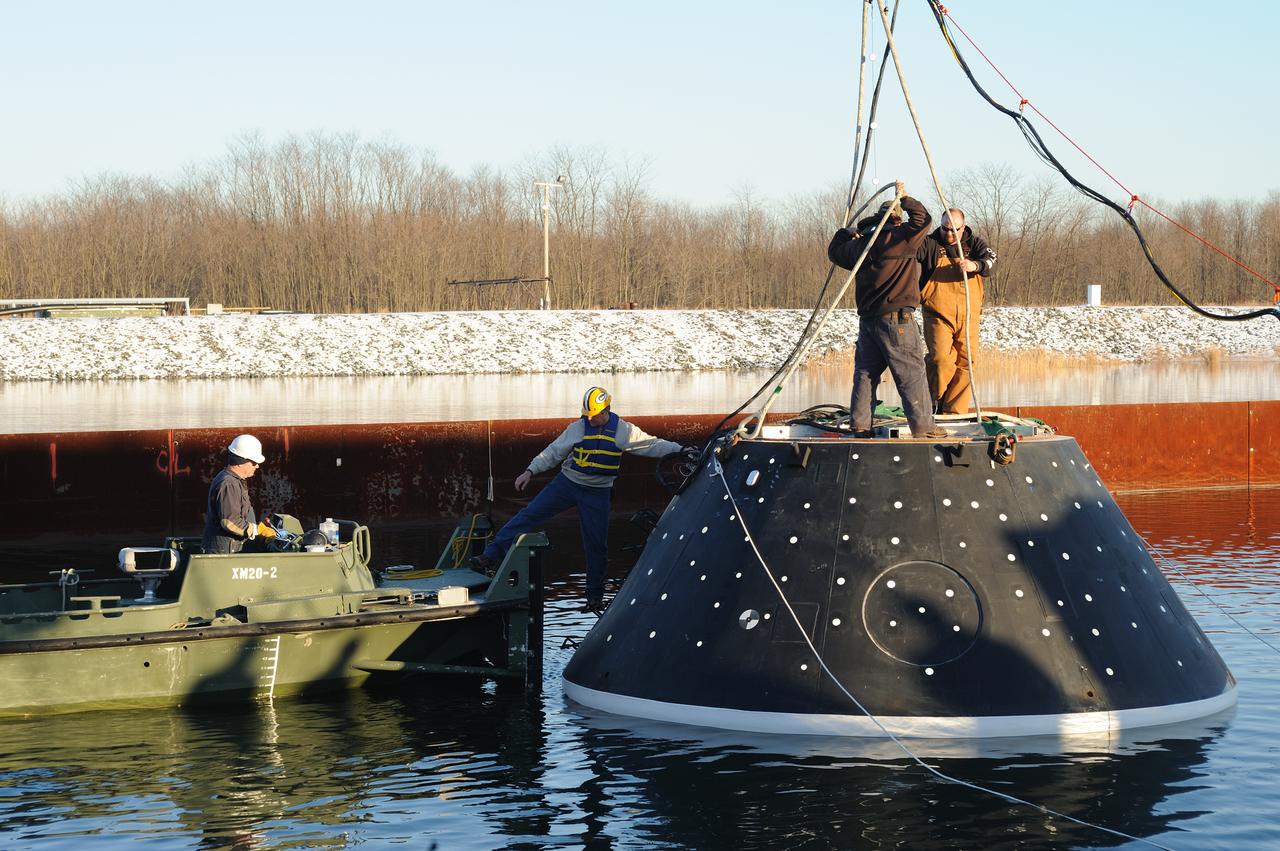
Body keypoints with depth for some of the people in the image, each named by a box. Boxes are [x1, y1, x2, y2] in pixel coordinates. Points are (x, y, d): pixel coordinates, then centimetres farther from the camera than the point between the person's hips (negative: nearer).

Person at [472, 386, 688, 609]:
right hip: (566, 483, 1)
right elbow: (553, 452, 3)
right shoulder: (578, 428, -2)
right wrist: (530, 471, -2)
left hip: (597, 493, -1)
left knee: (597, 543, 2)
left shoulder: (623, 431, -4)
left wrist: (680, 449, -17)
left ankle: (595, 595, 17)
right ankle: (491, 556, -12)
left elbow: (653, 445, -4)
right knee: (529, 514, -11)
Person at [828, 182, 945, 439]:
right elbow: (922, 219, -7)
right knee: (911, 373, -4)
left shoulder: (860, 245, 11)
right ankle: (923, 427, -6)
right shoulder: (898, 238, -8)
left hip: (867, 319, 7)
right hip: (896, 318, -7)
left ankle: (859, 426, 12)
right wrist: (904, 198, 3)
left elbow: (835, 251, 26)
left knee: (865, 372, 12)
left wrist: (847, 232, 38)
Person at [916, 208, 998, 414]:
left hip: (968, 315, 3)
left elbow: (990, 261, -11)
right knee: (940, 359, -16)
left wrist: (975, 265, -34)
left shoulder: (975, 243, 8)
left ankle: (954, 411, 11)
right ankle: (935, 402, 7)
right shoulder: (930, 244, 4)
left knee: (965, 362, 2)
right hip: (938, 313, -2)